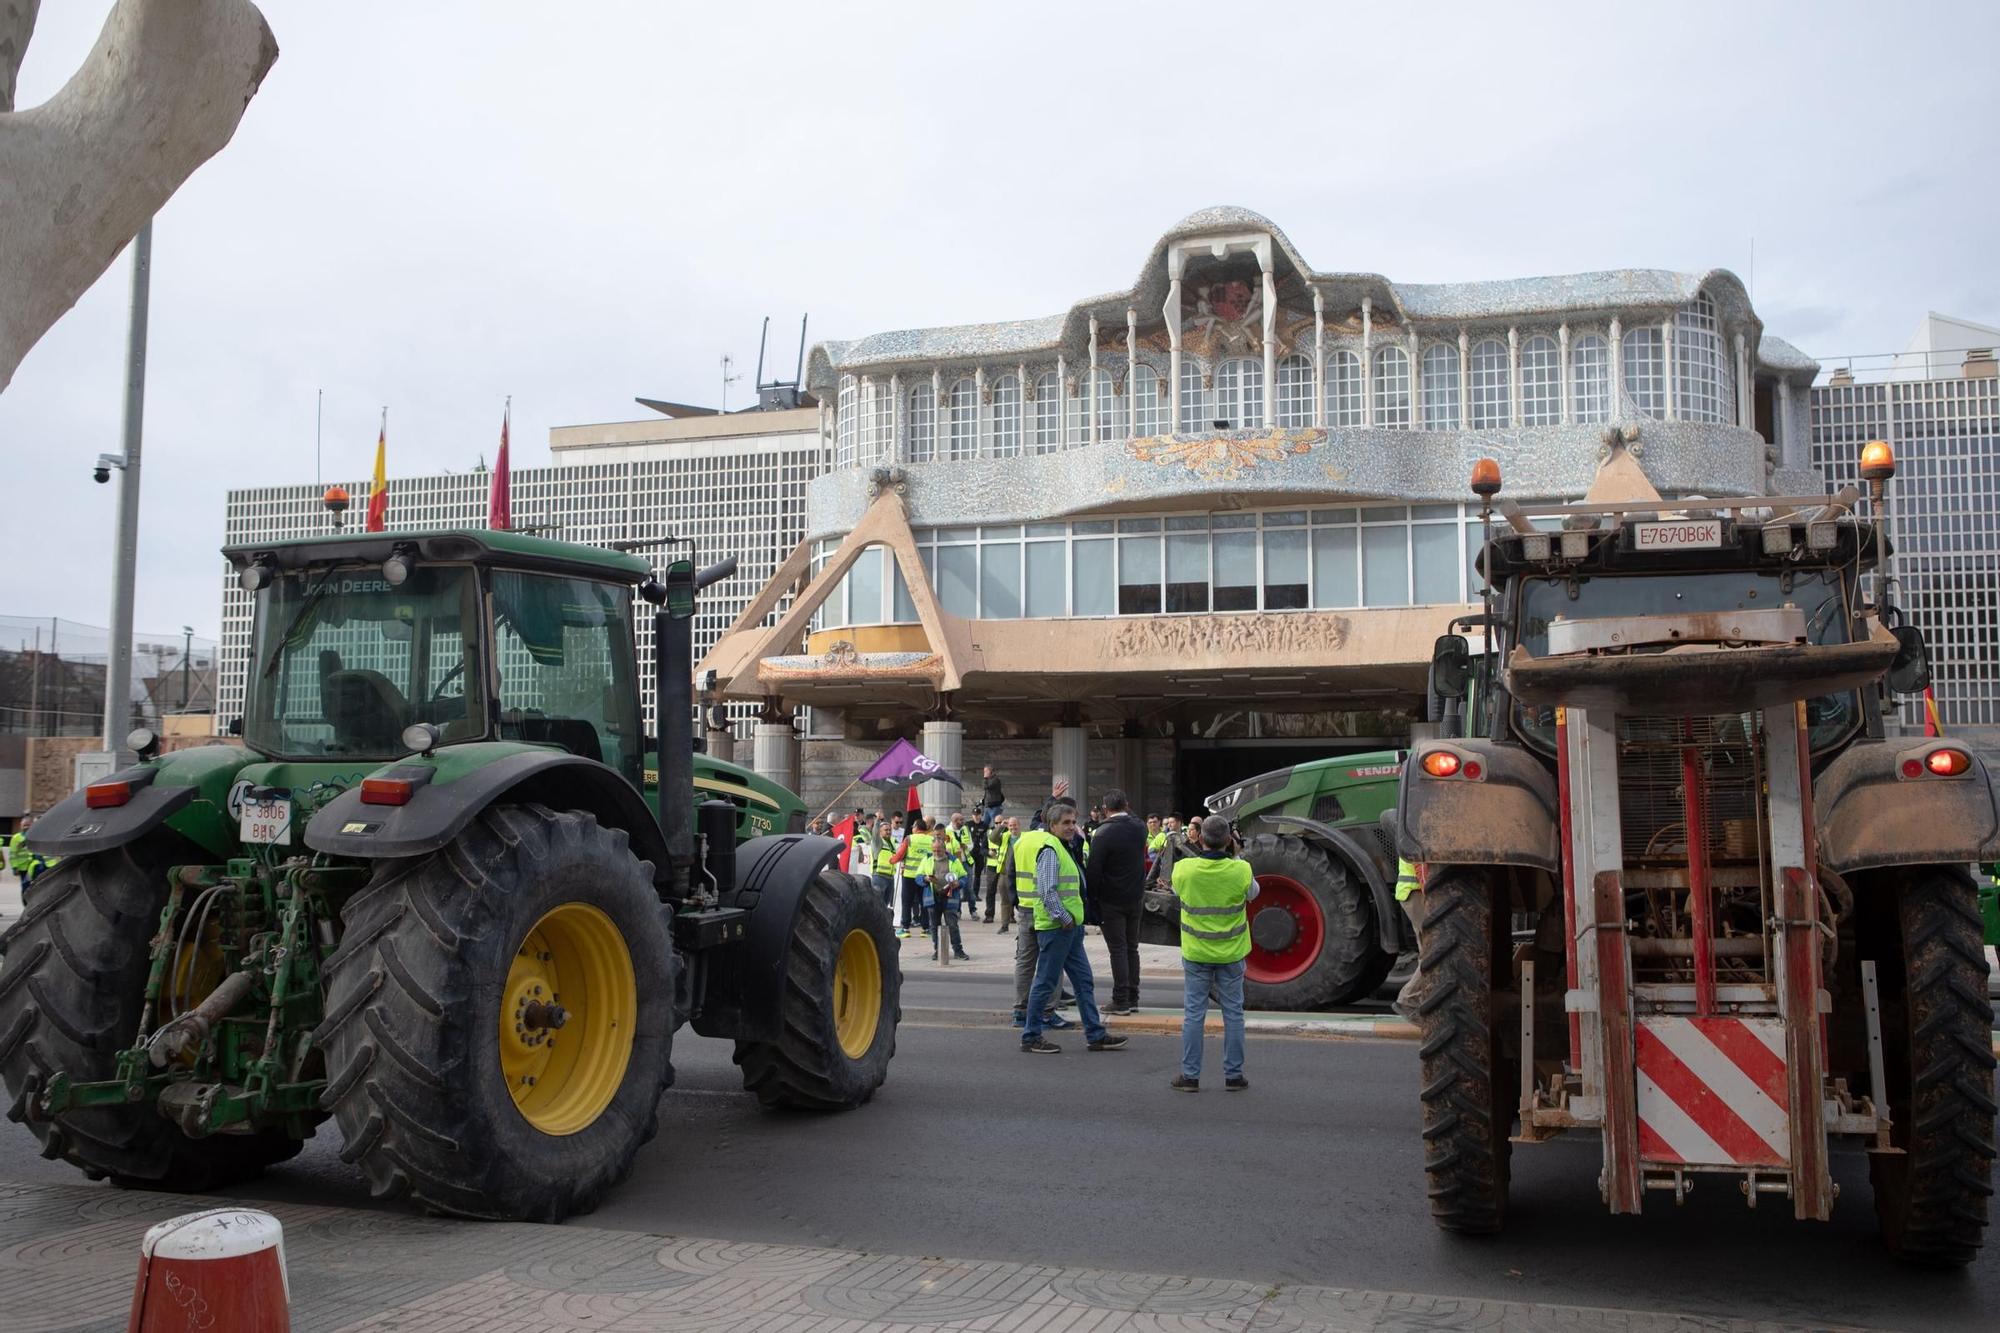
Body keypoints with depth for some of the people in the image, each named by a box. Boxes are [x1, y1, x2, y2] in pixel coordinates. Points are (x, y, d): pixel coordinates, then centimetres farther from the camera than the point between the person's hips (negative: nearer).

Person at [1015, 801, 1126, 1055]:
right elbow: (1047, 891, -23)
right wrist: (1064, 918, -18)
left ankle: (1095, 1035, 17)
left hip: (1070, 926, 10)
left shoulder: (1063, 848, 17)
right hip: (1055, 927, -10)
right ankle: (1031, 1037, 6)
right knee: (1045, 983, -3)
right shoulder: (1049, 849, -15)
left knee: (1084, 981, 12)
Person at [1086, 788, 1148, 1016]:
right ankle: (1133, 999, 17)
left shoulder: (1103, 833, -17)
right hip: (1136, 898, 5)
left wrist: (1091, 898, -6)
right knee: (1132, 948, 13)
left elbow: (1093, 869, -16)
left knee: (1118, 949, -1)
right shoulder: (1139, 829, -1)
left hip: (1111, 901, -5)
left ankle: (1121, 1001, 0)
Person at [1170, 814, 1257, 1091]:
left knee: (1193, 1013, 8)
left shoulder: (1183, 869, -15)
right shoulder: (1241, 870, -15)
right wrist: (1235, 856, 6)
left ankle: (1190, 1075, 12)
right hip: (1231, 954, 0)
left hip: (1196, 954, 0)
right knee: (1233, 1013, 11)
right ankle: (1233, 1075, 16)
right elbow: (1253, 892, 6)